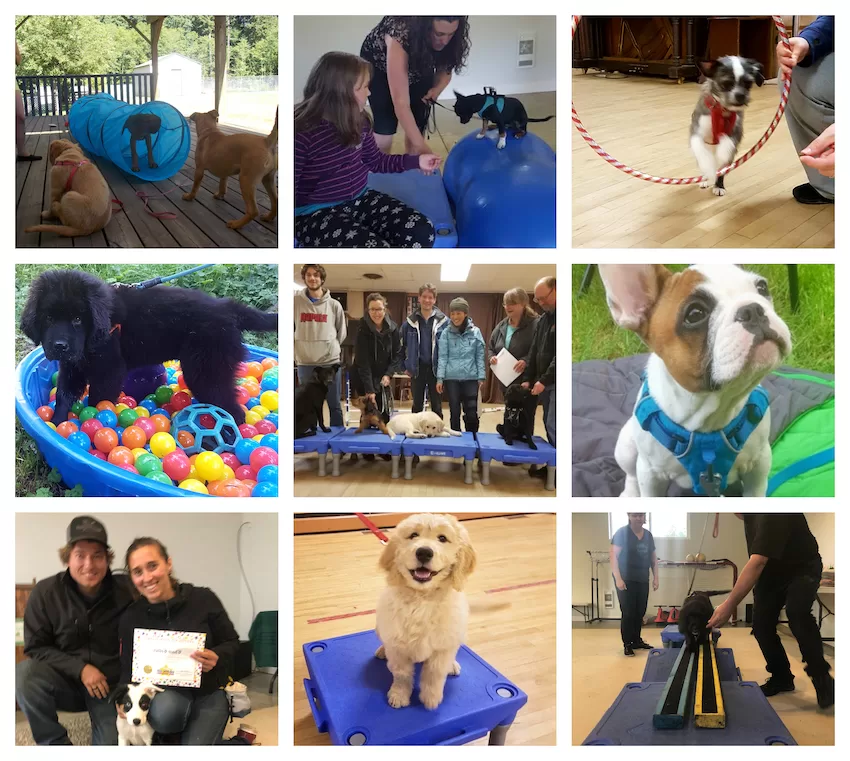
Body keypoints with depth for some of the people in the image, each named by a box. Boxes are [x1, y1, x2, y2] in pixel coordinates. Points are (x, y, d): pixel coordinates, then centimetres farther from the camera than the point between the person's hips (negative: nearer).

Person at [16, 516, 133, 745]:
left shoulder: (125, 592, -14)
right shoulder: (46, 592, -13)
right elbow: (35, 648, -8)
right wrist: (80, 668, -20)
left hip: (111, 686, -1)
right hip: (66, 682, 1)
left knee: (113, 743, -21)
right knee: (25, 673, -28)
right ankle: (55, 744, -9)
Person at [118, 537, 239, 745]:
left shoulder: (203, 599, -11)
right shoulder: (130, 618, -5)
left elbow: (232, 643, -1)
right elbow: (129, 669, 3)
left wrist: (217, 658, -23)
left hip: (208, 693, -1)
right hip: (165, 693, 1)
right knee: (163, 712, -35)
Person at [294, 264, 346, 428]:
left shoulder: (334, 305, 3)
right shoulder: (295, 300, 1)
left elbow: (342, 332, 13)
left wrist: (331, 348, 6)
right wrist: (300, 348, 6)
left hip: (330, 361, 0)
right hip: (304, 362, 0)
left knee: (334, 405, 7)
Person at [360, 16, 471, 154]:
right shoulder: (400, 35, -43)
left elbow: (445, 70, -8)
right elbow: (401, 102, -44)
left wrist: (436, 90, -31)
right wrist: (420, 145, -49)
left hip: (418, 67, 4)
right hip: (378, 64, -4)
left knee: (417, 128, -4)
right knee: (385, 127, -15)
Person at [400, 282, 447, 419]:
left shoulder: (443, 321, -5)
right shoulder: (410, 321, 1)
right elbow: (402, 345, 8)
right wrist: (406, 366, 3)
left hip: (436, 369, -1)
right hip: (417, 369, 2)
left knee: (436, 405, 8)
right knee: (417, 404, 11)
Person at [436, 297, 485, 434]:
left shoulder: (475, 332, 4)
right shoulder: (446, 333, 2)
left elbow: (480, 356, 5)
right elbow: (442, 356, 1)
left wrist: (481, 377, 0)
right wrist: (440, 378, -4)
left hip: (471, 377, 0)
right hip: (451, 377, 0)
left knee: (471, 412, -3)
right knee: (454, 412, 7)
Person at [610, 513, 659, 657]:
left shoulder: (648, 535, 9)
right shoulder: (622, 533, -9)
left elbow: (653, 558, 17)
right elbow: (613, 555, -14)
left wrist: (655, 578, 9)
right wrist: (618, 578, -21)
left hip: (642, 580, 6)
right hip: (626, 580, -6)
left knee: (640, 612, 10)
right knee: (628, 613, -4)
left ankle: (636, 641, 24)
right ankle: (627, 644, 5)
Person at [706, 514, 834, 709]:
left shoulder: (774, 513, -39)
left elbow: (757, 563, -43)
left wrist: (729, 604, -45)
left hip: (802, 568, -7)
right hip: (772, 570, 7)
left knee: (796, 612, -30)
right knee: (761, 624, -1)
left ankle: (821, 677, -12)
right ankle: (781, 677, 18)